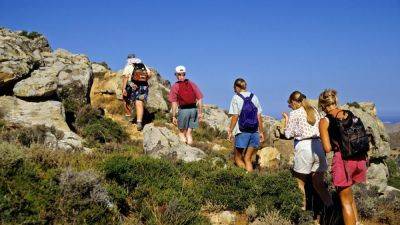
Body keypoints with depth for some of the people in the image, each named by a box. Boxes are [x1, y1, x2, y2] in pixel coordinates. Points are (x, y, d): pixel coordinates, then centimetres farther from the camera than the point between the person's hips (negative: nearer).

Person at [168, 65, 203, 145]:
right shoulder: (192, 84, 5)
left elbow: (174, 103, -9)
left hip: (183, 110, -3)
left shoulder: (175, 86, -4)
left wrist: (174, 116, -5)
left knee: (182, 132, 16)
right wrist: (200, 112, 8)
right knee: (189, 132, 17)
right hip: (193, 109, 3)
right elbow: (200, 99, 2)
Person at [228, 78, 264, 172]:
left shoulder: (236, 98, -4)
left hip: (242, 132, -4)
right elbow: (259, 117, 7)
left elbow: (235, 117, -9)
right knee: (247, 159, 14)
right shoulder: (254, 97, 7)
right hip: (254, 132, 4)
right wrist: (261, 132, 12)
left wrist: (230, 131, -2)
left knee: (238, 158, 10)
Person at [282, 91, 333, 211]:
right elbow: (320, 128, 18)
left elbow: (288, 134, 2)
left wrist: (286, 119, 14)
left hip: (304, 147, -5)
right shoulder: (315, 111, 15)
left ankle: (302, 209, 10)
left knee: (300, 182, 9)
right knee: (319, 183, 11)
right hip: (319, 146, 5)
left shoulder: (294, 114, 0)